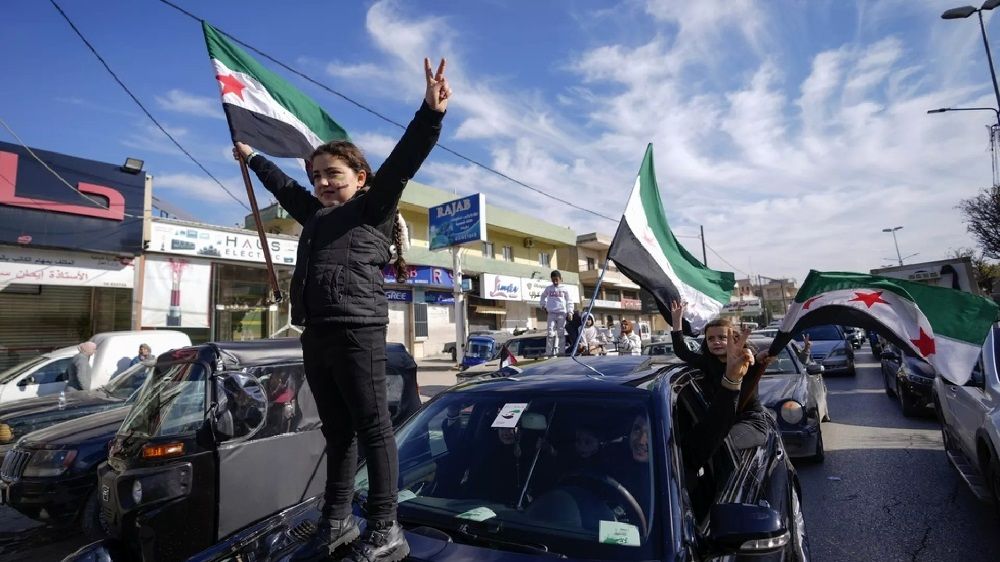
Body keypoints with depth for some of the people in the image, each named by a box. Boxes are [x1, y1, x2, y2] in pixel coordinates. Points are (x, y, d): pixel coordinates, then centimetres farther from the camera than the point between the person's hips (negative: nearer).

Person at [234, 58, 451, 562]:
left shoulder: (373, 208, 3)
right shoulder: (316, 215, 23)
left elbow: (402, 162, -10)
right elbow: (284, 186, 41)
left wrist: (430, 114, -21)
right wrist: (253, 159, 56)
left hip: (357, 332, -8)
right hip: (315, 336, 8)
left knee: (373, 430, -3)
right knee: (337, 432, 14)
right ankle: (337, 522, 25)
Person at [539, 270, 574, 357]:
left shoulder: (564, 289, 5)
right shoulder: (548, 288, 10)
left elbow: (569, 301, 6)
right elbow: (543, 297, 27)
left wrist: (569, 312, -1)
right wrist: (543, 305, 16)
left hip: (562, 313, -1)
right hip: (551, 313, 1)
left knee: (561, 333, 1)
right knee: (550, 333, -7)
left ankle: (561, 352, 6)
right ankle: (549, 352, -5)